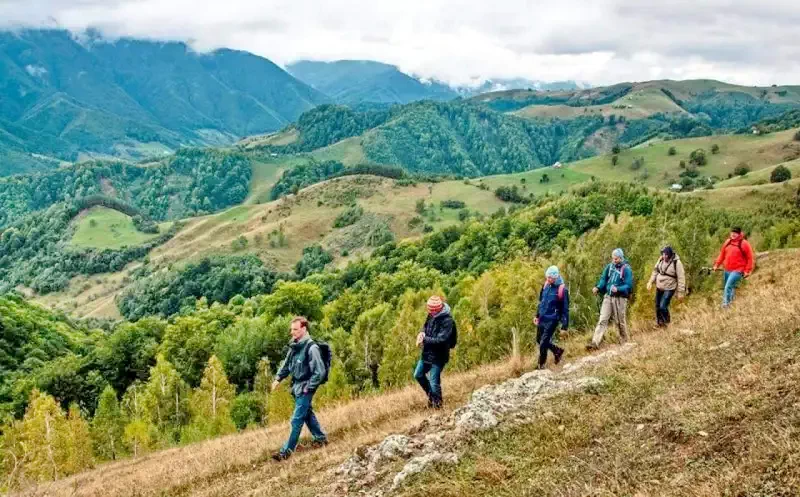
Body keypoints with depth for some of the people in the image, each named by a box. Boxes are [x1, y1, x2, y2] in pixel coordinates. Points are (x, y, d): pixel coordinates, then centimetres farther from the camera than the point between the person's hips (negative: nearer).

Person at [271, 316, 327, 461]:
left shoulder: (311, 347, -21)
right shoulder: (294, 346, 4)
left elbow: (320, 372, -21)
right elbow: (287, 364, 19)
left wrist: (308, 388, -16)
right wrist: (278, 379, 9)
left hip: (305, 388, -8)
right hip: (297, 386, 9)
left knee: (297, 420, -5)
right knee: (307, 414, 21)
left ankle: (287, 450, -1)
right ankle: (321, 438, 36)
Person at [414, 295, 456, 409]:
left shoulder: (447, 321, -25)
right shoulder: (432, 315, -1)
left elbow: (441, 340, -29)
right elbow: (426, 326, 16)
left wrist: (424, 339, -23)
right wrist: (422, 333, -7)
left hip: (438, 356, -8)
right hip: (427, 353, 9)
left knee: (434, 381, -1)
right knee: (418, 375, 19)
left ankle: (438, 404, 20)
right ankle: (431, 395, 39)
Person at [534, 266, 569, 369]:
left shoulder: (562, 290, -16)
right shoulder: (546, 285, 3)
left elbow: (565, 309, -13)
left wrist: (564, 326, -13)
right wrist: (537, 315, 18)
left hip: (552, 320, -7)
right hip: (542, 319, 7)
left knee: (543, 343, -6)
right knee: (539, 340, 18)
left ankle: (541, 365, 11)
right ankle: (557, 350, 39)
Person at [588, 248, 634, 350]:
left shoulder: (626, 269, -10)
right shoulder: (610, 266, 5)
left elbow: (629, 286, -14)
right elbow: (603, 279, 9)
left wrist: (618, 289, -30)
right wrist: (598, 288, -10)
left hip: (620, 298, -4)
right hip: (608, 297, 4)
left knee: (620, 322, 9)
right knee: (603, 320, -5)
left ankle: (625, 343, 29)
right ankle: (595, 342, -13)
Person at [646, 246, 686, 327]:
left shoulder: (677, 263, -21)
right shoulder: (661, 260, -4)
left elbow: (681, 278, -17)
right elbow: (655, 270, 12)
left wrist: (681, 292, -18)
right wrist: (651, 282, 8)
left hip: (669, 289, -6)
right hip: (659, 287, 6)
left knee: (663, 306, -13)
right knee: (657, 306, 13)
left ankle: (666, 322, 14)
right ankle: (658, 322, 33)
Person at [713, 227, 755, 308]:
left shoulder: (744, 244, -7)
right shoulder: (727, 242, 9)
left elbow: (750, 258, -4)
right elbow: (722, 254, 18)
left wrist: (747, 271, -8)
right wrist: (717, 264, 11)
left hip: (737, 271, -7)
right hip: (726, 270, 7)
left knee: (728, 287, -19)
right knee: (725, 287, 13)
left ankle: (726, 303, -14)